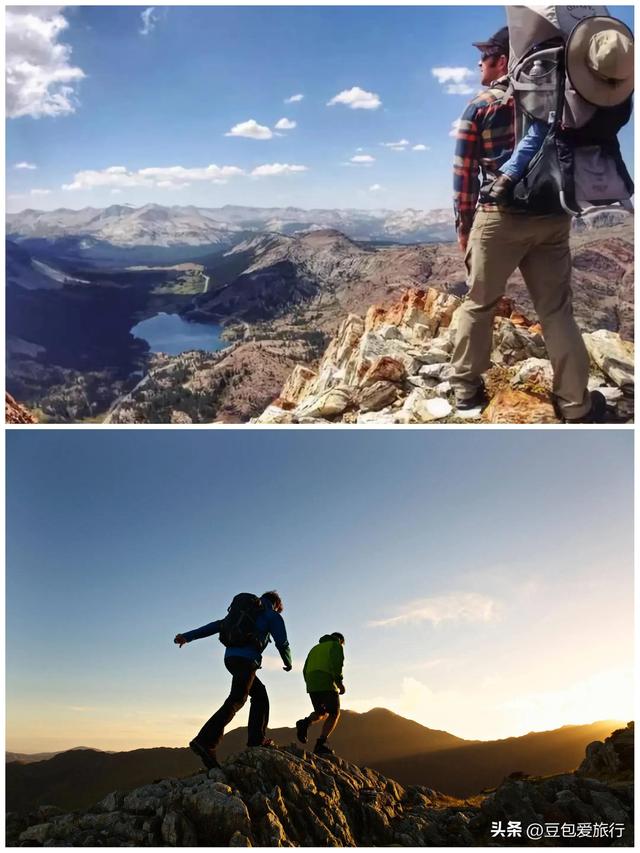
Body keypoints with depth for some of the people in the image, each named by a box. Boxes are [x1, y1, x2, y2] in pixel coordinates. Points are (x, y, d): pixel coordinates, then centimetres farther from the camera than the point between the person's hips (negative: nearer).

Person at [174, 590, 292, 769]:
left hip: (230, 657, 8)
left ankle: (257, 739, 13)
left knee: (260, 694, 19)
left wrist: (188, 636, 13)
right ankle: (205, 742, -30)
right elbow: (282, 643, 2)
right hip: (247, 659, -8)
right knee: (236, 701, -16)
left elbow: (217, 625, 19)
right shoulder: (273, 616, 10)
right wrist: (288, 663, 23)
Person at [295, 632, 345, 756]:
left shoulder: (315, 648, 28)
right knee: (334, 714, 8)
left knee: (321, 713, 21)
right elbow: (336, 664, -13)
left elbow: (305, 670, 22)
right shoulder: (336, 646, 7)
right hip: (327, 684, -6)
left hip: (311, 686, 6)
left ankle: (305, 723, -10)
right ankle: (320, 744, -6)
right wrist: (340, 682, -12)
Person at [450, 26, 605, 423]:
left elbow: (464, 176, -1)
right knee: (557, 311, 5)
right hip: (553, 217, 3)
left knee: (479, 305, 11)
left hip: (500, 217, -3)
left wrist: (464, 227, 5)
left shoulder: (478, 108, 1)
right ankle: (577, 406, 8)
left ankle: (467, 391, 15)